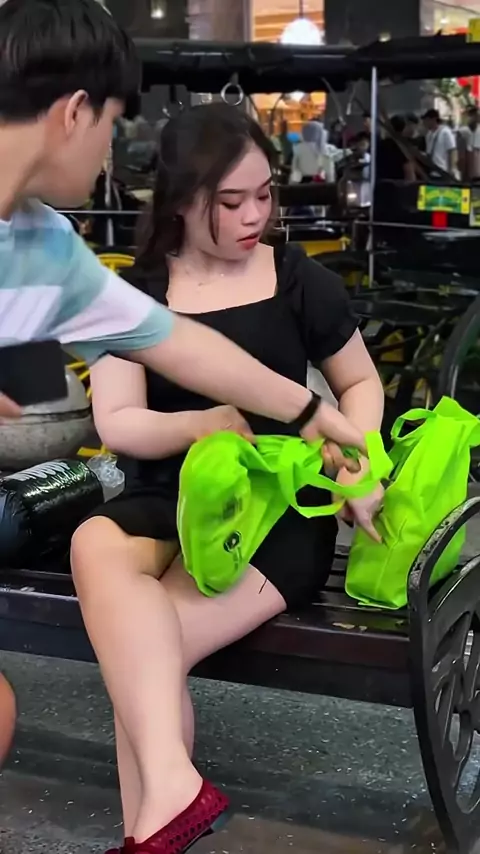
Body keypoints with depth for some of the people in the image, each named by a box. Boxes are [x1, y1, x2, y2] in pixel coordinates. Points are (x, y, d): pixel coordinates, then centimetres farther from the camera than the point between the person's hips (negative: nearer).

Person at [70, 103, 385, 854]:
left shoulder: (301, 281, 2)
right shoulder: (137, 293, 5)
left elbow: (361, 382, 14)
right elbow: (116, 424, -1)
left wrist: (359, 459, -6)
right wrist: (204, 425, -20)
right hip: (168, 499, 2)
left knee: (137, 653, -27)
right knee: (93, 547, -35)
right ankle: (172, 789, -40)